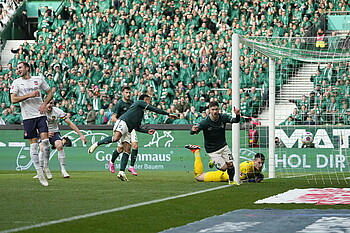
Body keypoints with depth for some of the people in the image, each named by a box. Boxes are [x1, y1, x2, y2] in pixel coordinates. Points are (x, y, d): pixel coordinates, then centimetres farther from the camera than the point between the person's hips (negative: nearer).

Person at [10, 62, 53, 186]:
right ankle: (39, 171, 3)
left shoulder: (39, 79, 7)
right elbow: (13, 99, -6)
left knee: (45, 140, -12)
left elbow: (50, 93, 15)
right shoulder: (16, 82, 4)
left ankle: (46, 166, 7)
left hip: (40, 114, 0)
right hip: (27, 117, 0)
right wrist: (29, 95, -14)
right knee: (33, 144, -1)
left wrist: (44, 104, -1)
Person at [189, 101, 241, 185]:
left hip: (223, 146, 4)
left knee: (230, 164, -7)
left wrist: (237, 115, -33)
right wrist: (193, 130, -48)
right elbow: (191, 132, -23)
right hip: (212, 150, -4)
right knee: (224, 167, -9)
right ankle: (212, 162, 23)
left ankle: (231, 181, 20)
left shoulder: (223, 117, -10)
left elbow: (236, 120, -10)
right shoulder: (205, 122, -22)